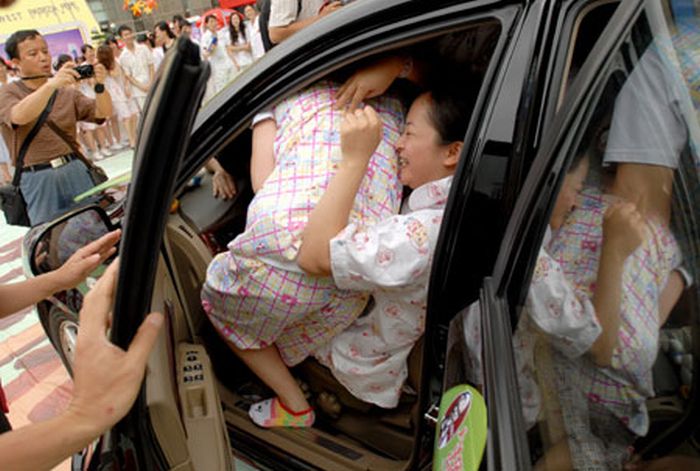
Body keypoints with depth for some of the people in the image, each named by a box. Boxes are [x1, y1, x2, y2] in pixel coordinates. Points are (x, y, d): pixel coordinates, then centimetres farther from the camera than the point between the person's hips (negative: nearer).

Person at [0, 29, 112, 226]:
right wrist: (51, 84, -35)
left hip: (76, 169, 3)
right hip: (38, 178, -3)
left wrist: (100, 86, -18)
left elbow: (103, 113, 2)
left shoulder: (66, 91, 12)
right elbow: (19, 116, -22)